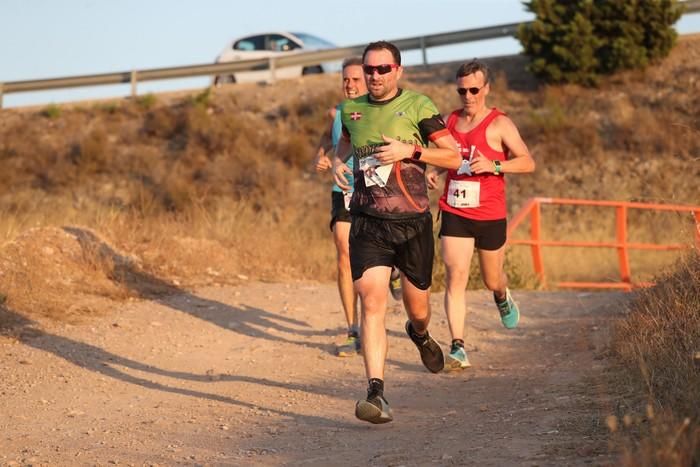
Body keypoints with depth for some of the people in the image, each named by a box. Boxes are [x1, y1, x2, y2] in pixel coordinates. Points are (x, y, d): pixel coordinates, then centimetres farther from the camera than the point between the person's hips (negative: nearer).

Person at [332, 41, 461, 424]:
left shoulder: (417, 106, -4)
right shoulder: (351, 110, 8)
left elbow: (454, 157, -3)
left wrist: (410, 150, -17)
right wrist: (338, 161, 9)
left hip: (413, 222, -1)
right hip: (367, 223, 1)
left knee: (417, 308, 13)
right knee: (371, 301, -17)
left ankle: (420, 335, 53)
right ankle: (376, 395, -21)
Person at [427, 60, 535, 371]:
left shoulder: (499, 124, -6)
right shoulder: (449, 121, 8)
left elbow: (527, 162, -11)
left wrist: (494, 165, -25)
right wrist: (431, 173, 3)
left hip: (490, 216, -2)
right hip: (454, 214, 2)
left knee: (492, 280, 14)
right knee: (455, 276, -13)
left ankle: (503, 297, 53)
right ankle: (458, 348, -15)